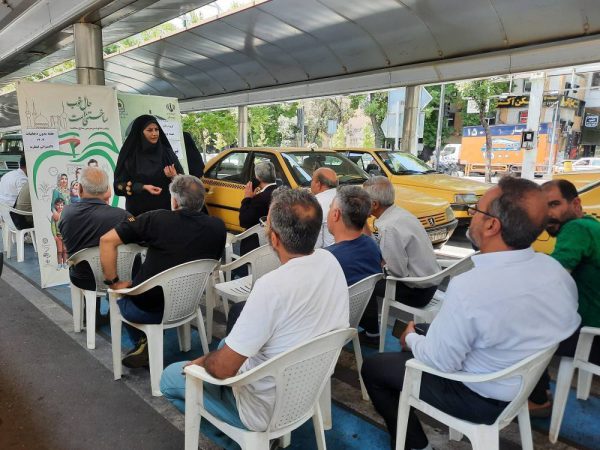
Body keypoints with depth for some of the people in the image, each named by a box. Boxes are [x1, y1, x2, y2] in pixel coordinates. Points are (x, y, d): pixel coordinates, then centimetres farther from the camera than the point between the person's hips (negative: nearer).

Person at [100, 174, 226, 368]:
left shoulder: (157, 218, -16)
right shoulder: (217, 227, -7)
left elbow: (107, 240, -16)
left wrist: (114, 282, -5)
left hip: (145, 310, -3)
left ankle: (143, 343, 17)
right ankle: (149, 343, 27)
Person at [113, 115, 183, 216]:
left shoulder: (167, 153, 5)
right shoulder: (130, 155, -2)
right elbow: (119, 184, -4)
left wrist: (174, 177, -16)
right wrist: (143, 187, -17)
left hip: (166, 208, 2)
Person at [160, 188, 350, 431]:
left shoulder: (272, 286, -35)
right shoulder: (330, 262, -12)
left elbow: (223, 369, -27)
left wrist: (202, 361, -4)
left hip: (266, 411, -7)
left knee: (169, 376, 10)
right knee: (231, 338, 28)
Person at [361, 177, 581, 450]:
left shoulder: (469, 287, -35)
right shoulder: (556, 270, -13)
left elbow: (440, 363, -24)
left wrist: (410, 339, -2)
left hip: (481, 398, -7)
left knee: (372, 368, 7)